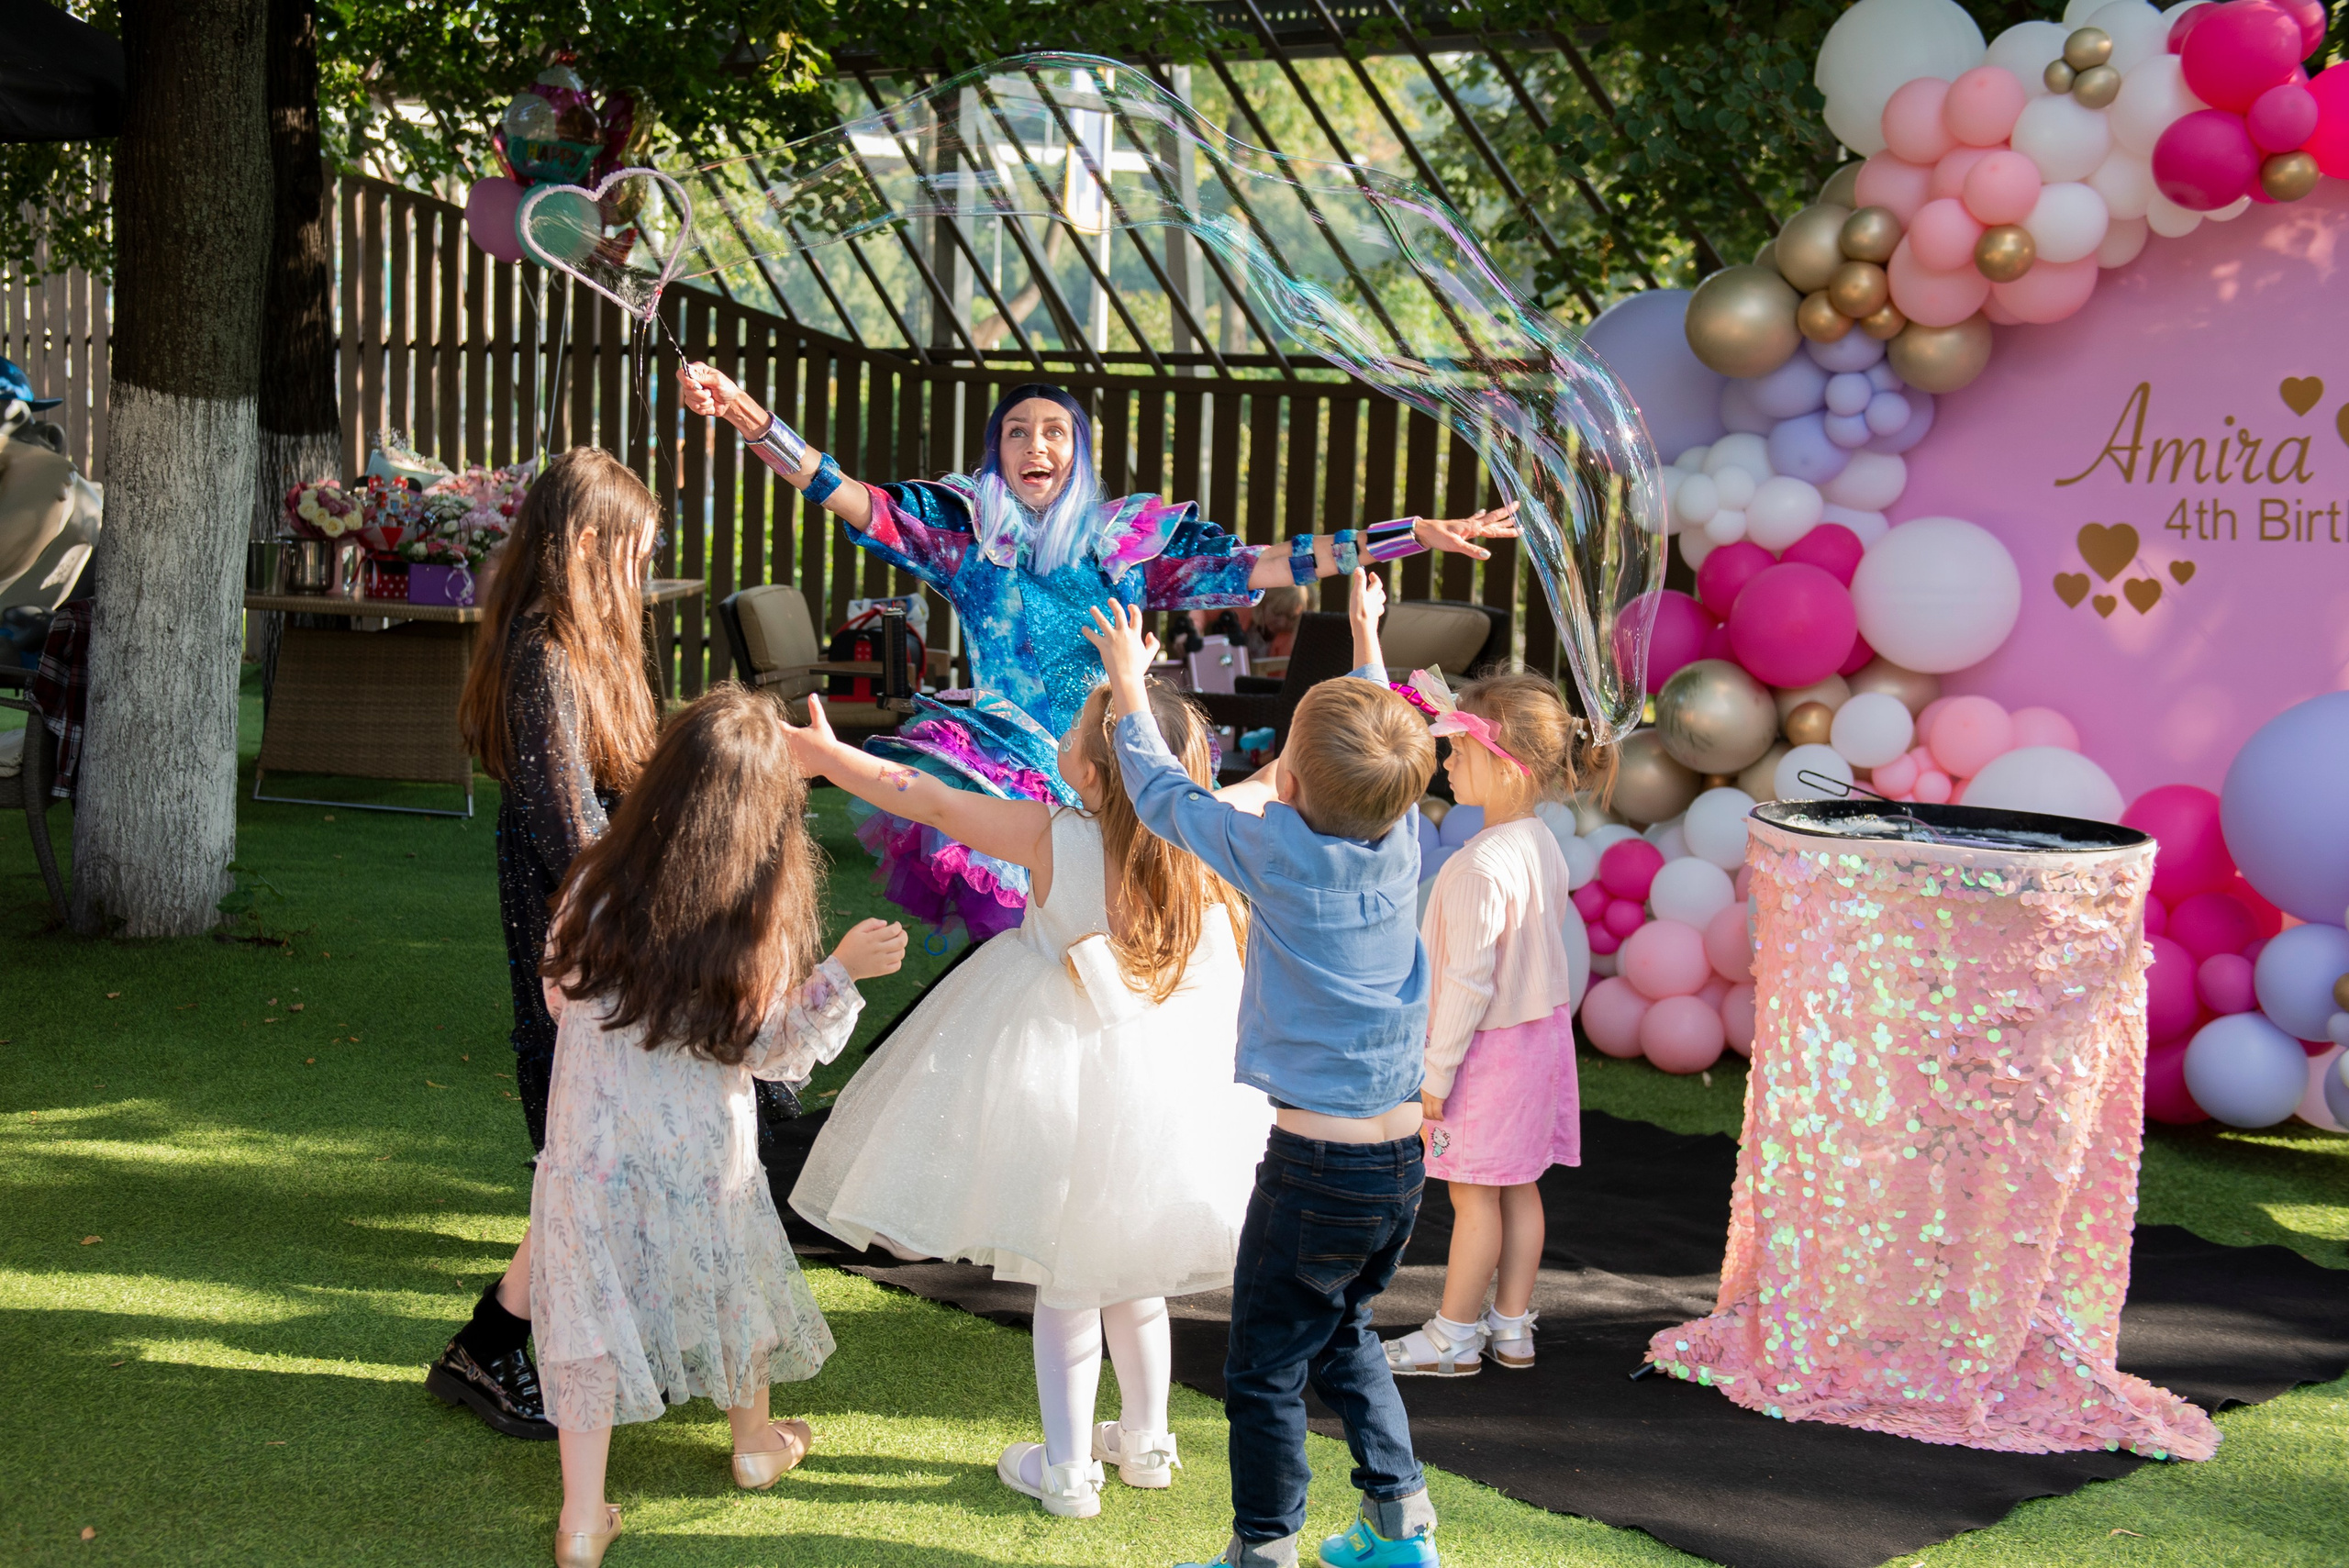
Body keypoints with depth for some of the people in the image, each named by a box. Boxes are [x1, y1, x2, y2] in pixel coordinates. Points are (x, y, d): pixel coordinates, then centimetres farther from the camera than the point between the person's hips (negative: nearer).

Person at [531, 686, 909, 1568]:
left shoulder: (600, 884, -11)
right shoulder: (757, 918, -17)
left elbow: (558, 994, 4)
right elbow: (775, 1049, -9)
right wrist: (840, 972, -5)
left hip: (593, 1143, 0)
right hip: (703, 1148, 0)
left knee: (594, 1302, 8)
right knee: (729, 1275, 23)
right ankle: (754, 1442, 46)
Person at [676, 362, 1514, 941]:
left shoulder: (1131, 538, 6)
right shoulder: (967, 528, 7)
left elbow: (1258, 564, 4)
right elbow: (855, 500, 0)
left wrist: (1418, 533, 0)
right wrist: (748, 414, -12)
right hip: (1000, 762, 0)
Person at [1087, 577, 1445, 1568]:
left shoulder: (1276, 848, -13)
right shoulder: (1399, 838, 0)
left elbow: (1165, 798, 2)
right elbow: (1379, 747, 21)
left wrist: (1130, 688, 16)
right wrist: (1367, 637, 35)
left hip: (1316, 1161, -7)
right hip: (1403, 1158, 7)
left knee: (1263, 1372, 6)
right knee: (1344, 1337, 25)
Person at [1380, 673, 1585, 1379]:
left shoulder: (1482, 868, -26)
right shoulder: (1543, 844, 2)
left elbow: (1468, 982, -23)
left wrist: (1436, 1070, -17)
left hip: (1489, 1047, -9)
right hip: (1543, 1031, 9)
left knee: (1474, 1194, 3)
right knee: (1518, 1187, 15)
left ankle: (1453, 1336, 15)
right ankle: (1512, 1326, 25)